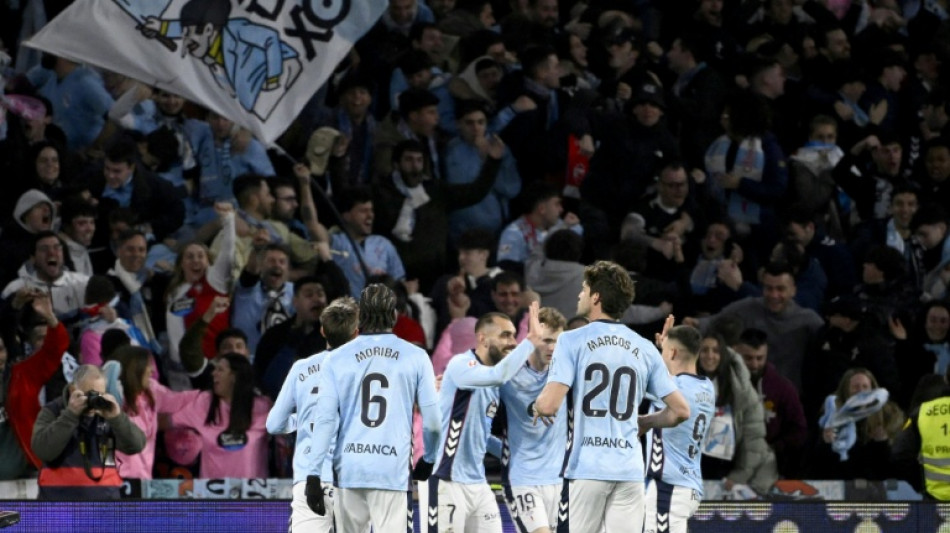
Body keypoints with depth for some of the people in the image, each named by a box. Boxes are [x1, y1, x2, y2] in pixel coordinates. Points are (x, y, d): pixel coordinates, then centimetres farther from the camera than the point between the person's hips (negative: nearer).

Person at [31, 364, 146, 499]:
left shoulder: (108, 412, 9)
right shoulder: (53, 412, 0)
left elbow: (136, 445, -3)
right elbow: (42, 450, -16)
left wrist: (116, 417, -19)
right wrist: (70, 415, -18)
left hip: (104, 501, 3)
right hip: (61, 501, -3)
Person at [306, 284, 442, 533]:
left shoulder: (337, 359, 4)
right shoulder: (415, 358, 2)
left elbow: (325, 419, -2)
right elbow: (432, 419, 3)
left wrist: (313, 475, -1)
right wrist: (429, 459, 20)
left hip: (349, 469, 2)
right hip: (393, 471, -2)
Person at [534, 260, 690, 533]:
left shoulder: (573, 341, -3)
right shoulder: (645, 349, 10)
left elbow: (548, 406, -13)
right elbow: (680, 410, 9)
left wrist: (536, 406, 10)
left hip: (585, 469, -4)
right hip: (630, 470, 4)